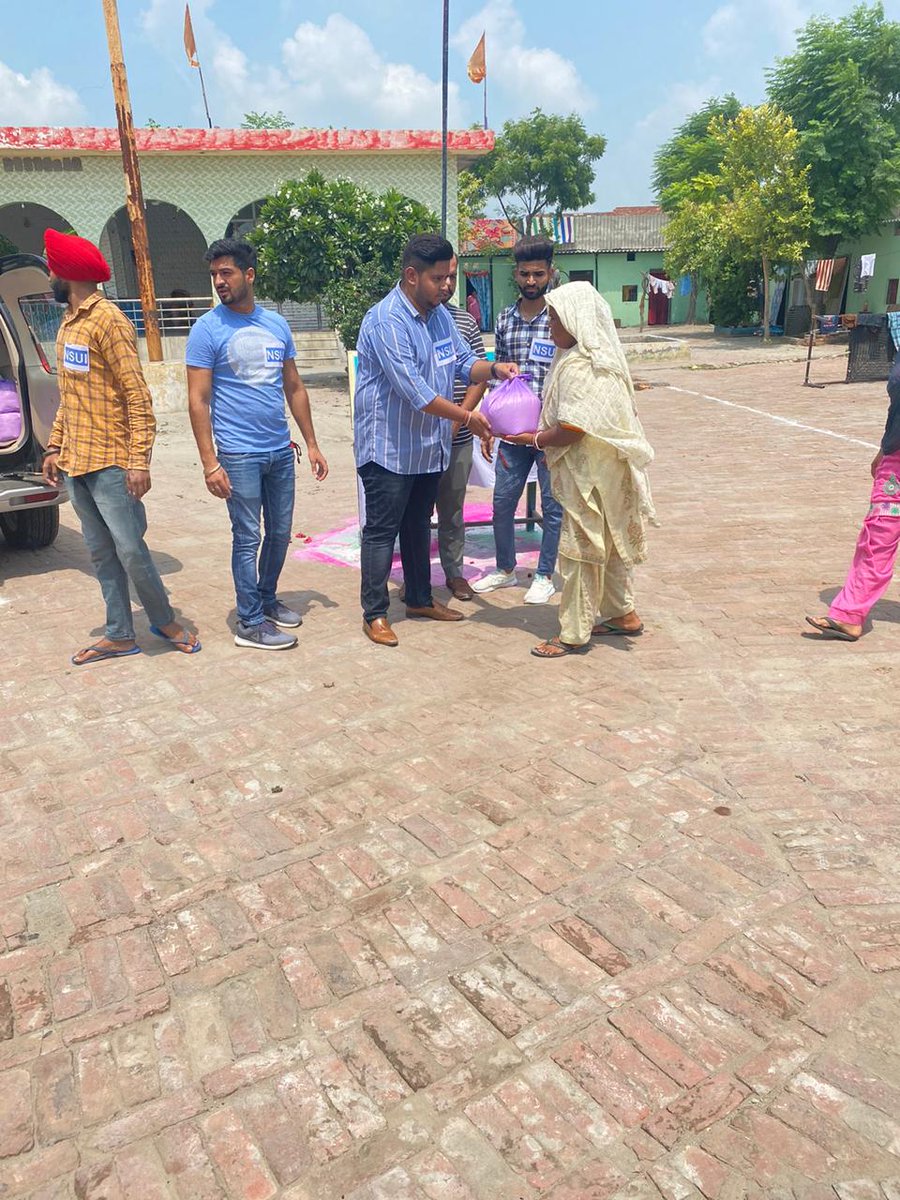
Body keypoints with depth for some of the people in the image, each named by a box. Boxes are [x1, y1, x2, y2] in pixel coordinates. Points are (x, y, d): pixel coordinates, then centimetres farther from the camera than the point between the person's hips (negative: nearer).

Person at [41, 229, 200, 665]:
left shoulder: (108, 321, -11)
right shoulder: (68, 324, 16)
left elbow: (138, 396, -16)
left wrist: (139, 461, -21)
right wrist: (55, 448, 18)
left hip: (110, 464, -8)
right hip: (75, 463, 8)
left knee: (130, 551, -3)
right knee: (101, 554, 11)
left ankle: (164, 620, 19)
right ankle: (119, 636, 20)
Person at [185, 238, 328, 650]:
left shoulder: (276, 324, 9)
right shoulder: (208, 329, -6)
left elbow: (294, 388, 14)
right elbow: (197, 401, -9)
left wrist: (312, 443, 11)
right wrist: (210, 463, -15)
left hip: (281, 451, 5)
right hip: (240, 456, -5)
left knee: (280, 534, 14)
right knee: (247, 539, 1)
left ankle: (267, 599, 35)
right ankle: (250, 624, 13)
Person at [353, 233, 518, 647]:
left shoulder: (440, 313, 7)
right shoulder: (386, 321, -21)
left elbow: (464, 363, 13)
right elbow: (414, 391, -26)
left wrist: (494, 369, -9)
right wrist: (467, 418, -23)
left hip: (429, 446, 9)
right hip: (389, 448, -8)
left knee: (419, 525, 19)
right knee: (382, 531, 1)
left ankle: (420, 599, 33)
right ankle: (374, 613, 12)